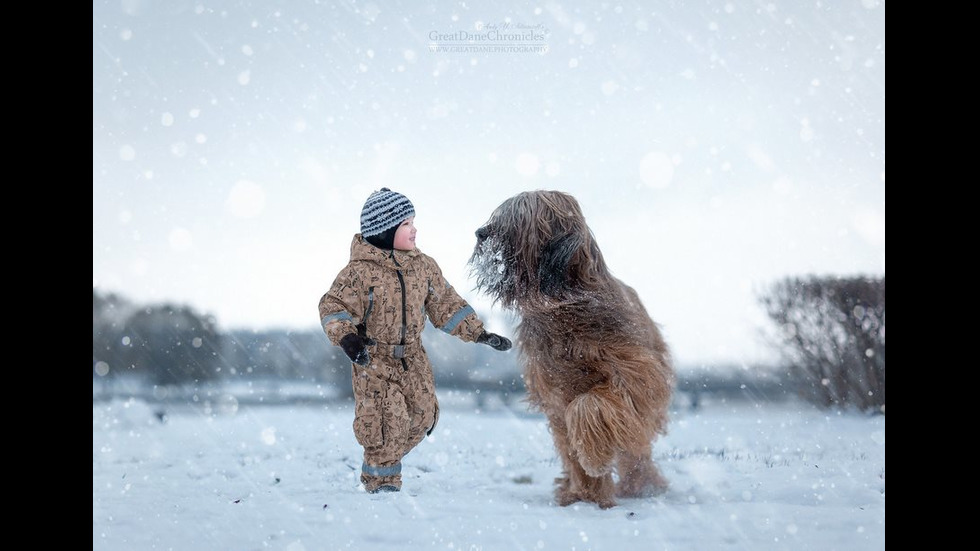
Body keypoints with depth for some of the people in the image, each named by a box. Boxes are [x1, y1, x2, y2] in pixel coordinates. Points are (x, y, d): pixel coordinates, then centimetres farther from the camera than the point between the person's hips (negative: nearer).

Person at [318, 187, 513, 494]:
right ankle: (381, 480, 11)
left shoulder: (423, 266, 2)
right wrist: (346, 337, -35)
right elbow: (333, 306, -16)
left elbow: (445, 304, 9)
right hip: (373, 359, -6)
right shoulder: (360, 271, -15)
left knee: (423, 416, 6)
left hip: (412, 356, 6)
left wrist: (478, 333, 3)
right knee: (387, 422, -11)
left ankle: (383, 460, 30)